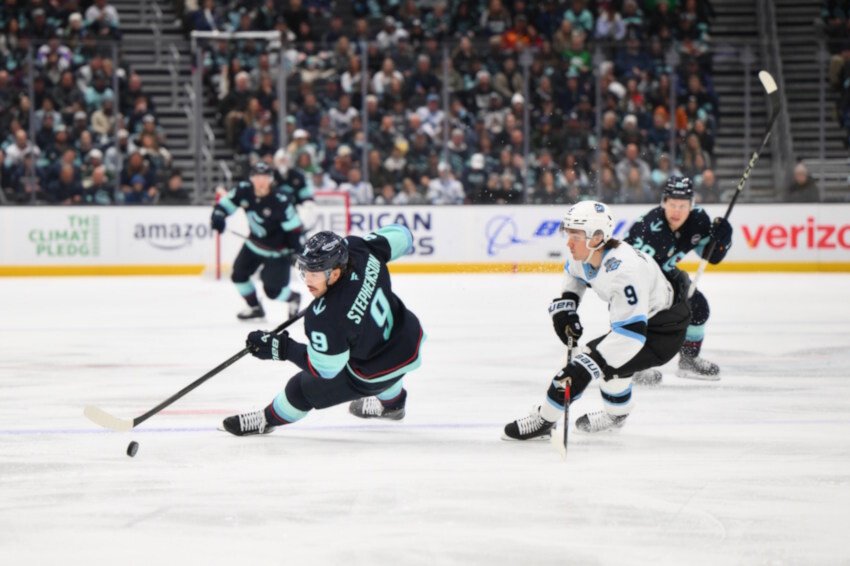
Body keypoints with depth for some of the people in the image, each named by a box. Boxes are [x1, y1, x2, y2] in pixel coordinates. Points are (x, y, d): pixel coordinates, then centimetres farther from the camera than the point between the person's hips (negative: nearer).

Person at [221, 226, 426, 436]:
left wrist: (280, 348, -17)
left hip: (376, 374, -6)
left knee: (304, 387, 12)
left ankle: (268, 419, 38)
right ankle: (392, 403, 69)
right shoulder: (356, 248, -22)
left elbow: (325, 369, -22)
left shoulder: (326, 317, -36)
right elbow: (400, 235, -5)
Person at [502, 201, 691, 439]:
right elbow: (574, 273, 18)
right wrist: (565, 306, 4)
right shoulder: (588, 253, -9)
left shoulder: (623, 271, -36)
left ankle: (544, 420, -5)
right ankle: (617, 414, 52)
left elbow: (631, 333, -39)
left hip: (663, 333, -10)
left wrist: (590, 363, -42)